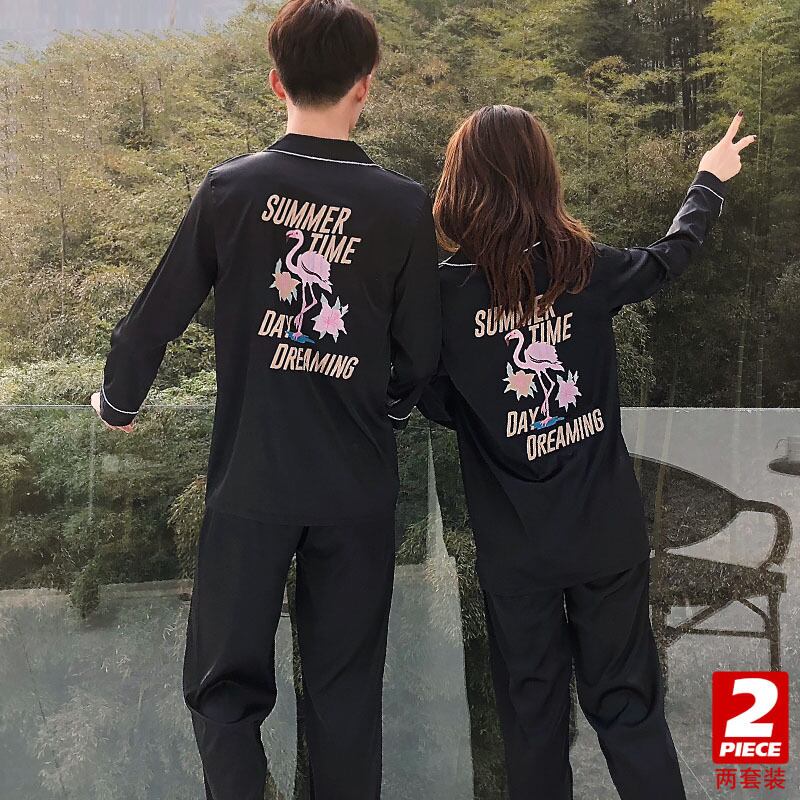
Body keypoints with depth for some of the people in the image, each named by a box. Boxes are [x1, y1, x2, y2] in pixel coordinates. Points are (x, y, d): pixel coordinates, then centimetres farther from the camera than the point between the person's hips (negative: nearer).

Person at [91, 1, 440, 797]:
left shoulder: (230, 188, -7)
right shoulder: (406, 206, -7)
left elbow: (155, 318, -1)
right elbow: (420, 354, 0)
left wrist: (119, 401, 19)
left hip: (248, 481, 0)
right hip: (357, 489, 1)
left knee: (226, 683, 16)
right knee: (345, 689, 17)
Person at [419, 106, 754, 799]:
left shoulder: (444, 292, -13)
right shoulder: (588, 269, -8)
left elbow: (439, 408, -2)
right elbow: (671, 256, 12)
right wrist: (711, 180, 29)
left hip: (515, 549, -1)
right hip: (609, 533, 1)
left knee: (533, 715, 17)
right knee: (628, 705, 17)